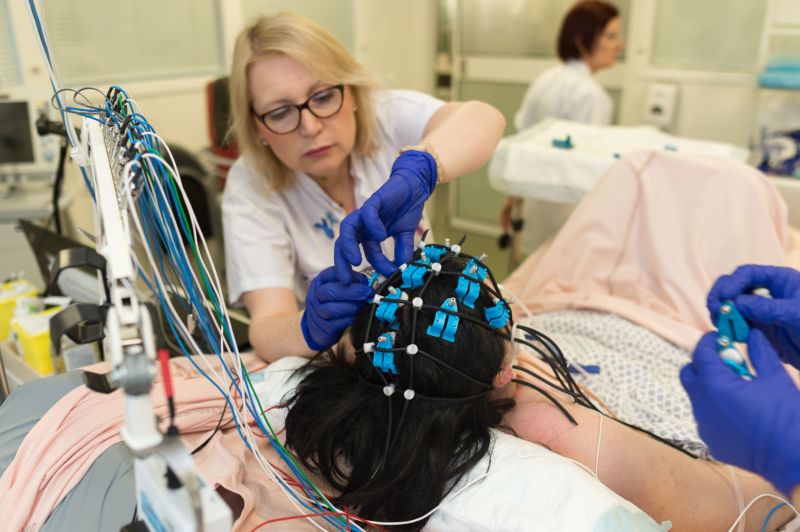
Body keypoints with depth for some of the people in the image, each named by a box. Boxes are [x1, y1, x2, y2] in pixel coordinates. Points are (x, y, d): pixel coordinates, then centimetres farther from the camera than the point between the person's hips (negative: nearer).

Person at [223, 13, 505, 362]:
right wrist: (310, 329, -43)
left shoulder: (387, 116, -12)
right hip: (330, 356, 0)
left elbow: (484, 119, -30)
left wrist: (414, 174, -48)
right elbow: (267, 325, -22)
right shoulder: (250, 186, -14)